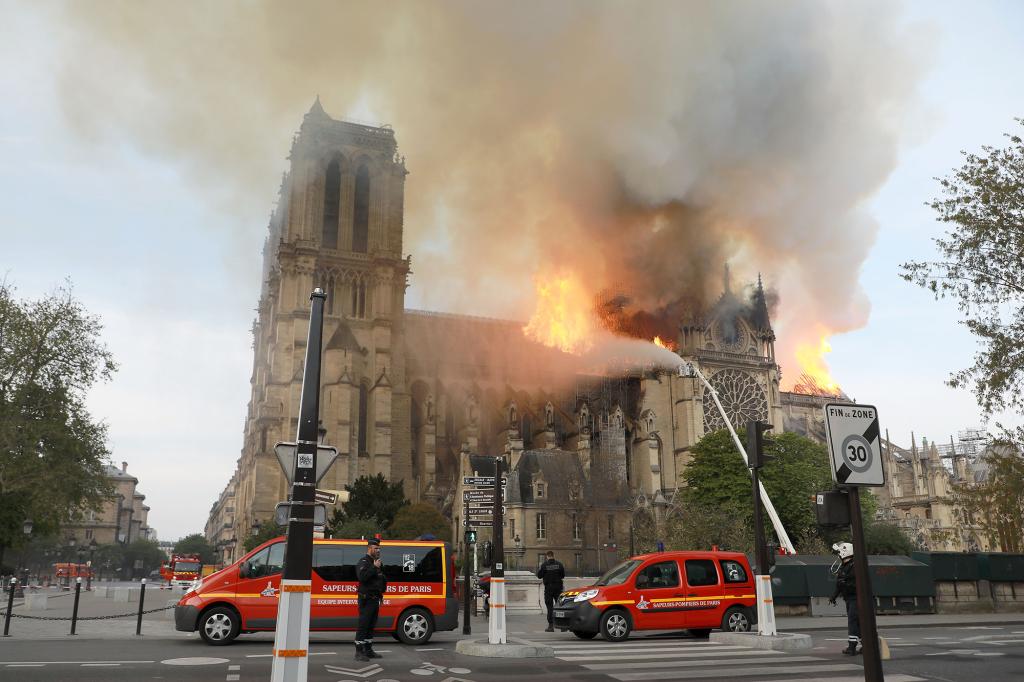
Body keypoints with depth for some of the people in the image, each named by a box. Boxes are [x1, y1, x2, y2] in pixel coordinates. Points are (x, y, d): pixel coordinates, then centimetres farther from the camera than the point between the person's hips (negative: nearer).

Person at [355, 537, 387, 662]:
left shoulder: (377, 563, 19)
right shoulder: (363, 562, -9)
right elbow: (362, 577, -27)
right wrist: (374, 567, -26)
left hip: (375, 599, 9)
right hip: (366, 599, -9)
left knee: (371, 626, 14)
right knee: (363, 625, -8)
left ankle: (368, 650, 21)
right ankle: (359, 652, -4)